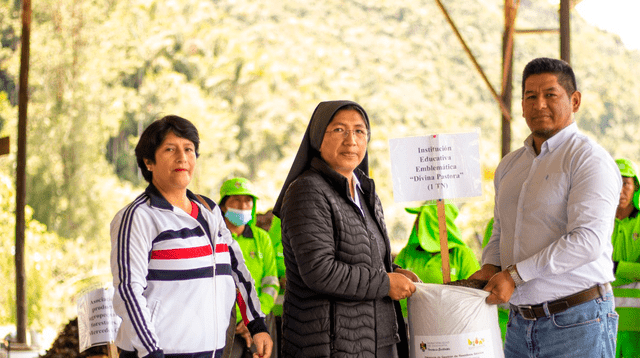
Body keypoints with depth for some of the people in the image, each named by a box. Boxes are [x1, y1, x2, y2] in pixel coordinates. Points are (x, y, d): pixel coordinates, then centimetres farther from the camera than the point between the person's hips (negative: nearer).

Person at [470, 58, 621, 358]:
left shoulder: (589, 159, -8)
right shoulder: (509, 166, 15)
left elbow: (588, 239, -18)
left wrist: (515, 275, -18)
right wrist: (490, 267, 3)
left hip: (578, 322, -6)